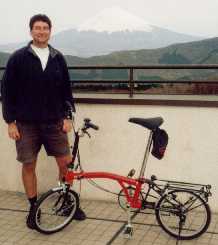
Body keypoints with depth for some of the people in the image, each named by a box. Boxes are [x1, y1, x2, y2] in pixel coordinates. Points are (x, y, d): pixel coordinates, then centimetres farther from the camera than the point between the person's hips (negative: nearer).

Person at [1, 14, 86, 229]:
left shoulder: (58, 58, 6)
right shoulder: (18, 58, -3)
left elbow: (66, 90, 9)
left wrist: (67, 117, 2)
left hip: (54, 122, 2)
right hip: (27, 124, -2)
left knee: (65, 162, 3)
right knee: (28, 165, 5)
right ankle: (33, 208, 22)